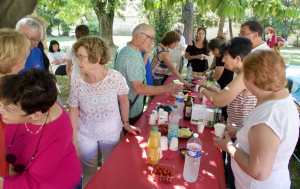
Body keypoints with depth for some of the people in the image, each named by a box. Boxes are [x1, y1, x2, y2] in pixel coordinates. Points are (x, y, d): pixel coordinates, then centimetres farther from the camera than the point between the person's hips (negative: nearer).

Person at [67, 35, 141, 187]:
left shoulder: (115, 77, -21)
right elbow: (74, 111, -7)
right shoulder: (77, 81, -16)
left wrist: (126, 123, 0)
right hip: (85, 135, 1)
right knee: (89, 175, 19)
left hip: (111, 133, 0)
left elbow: (123, 100, -5)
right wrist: (74, 142, -5)